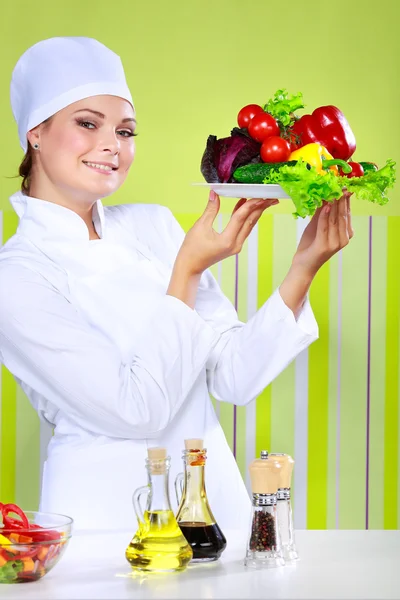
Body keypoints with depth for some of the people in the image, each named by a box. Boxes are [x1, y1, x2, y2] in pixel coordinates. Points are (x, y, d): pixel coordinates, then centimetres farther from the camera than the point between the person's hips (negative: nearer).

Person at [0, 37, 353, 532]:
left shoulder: (154, 226, 7)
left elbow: (235, 376, 4)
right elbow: (137, 410, -15)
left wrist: (304, 266, -5)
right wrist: (188, 271, -15)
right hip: (106, 515, -4)